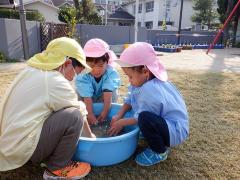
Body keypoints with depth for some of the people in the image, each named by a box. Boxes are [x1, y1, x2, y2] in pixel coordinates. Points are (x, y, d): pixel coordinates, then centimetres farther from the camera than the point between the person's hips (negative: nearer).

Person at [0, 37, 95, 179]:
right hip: (23, 149, -9)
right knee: (74, 116, -19)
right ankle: (58, 168, -1)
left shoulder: (31, 72, 6)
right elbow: (80, 112, -8)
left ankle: (48, 157, 16)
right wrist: (90, 135, 9)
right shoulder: (55, 83, -19)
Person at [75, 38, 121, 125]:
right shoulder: (82, 76, -32)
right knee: (79, 93, -26)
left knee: (113, 92, -27)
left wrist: (105, 111, -44)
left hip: (102, 98, 0)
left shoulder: (111, 73, -31)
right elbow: (87, 96, -38)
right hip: (89, 100, 0)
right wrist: (90, 114, -42)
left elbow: (108, 92, -39)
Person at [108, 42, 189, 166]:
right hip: (164, 120, 10)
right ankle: (160, 141, 18)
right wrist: (119, 116, -3)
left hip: (176, 130, -10)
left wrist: (122, 123, -8)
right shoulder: (146, 80, -4)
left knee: (145, 119, -35)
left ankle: (160, 151, -6)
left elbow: (141, 118, -21)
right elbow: (130, 100, 8)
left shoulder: (149, 91, -31)